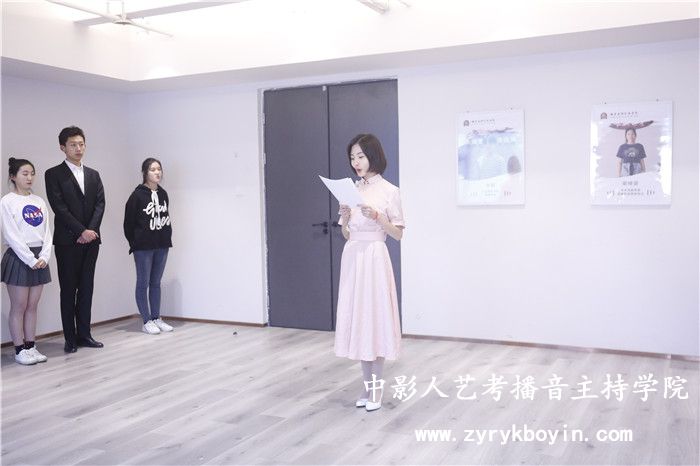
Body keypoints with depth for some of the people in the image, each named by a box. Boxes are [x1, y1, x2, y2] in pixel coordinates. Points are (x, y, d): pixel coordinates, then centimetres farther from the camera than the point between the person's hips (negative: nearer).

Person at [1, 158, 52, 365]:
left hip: (39, 259, 5)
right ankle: (20, 350, 9)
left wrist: (44, 257, -6)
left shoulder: (39, 201, 10)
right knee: (19, 307, 1)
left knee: (32, 306, 10)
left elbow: (46, 232, 7)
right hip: (18, 258, -5)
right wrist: (30, 259, -15)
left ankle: (31, 346, 17)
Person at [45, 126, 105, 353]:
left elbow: (100, 204, 6)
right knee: (68, 290, 2)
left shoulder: (93, 175, 14)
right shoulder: (53, 174, 0)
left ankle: (84, 334, 15)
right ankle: (70, 338, 8)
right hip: (67, 241, -4)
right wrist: (81, 231, -14)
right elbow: (59, 207, -9)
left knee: (86, 288, 8)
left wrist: (91, 230, -9)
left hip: (91, 239, 4)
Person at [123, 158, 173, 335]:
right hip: (143, 247, -5)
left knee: (156, 283, 12)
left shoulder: (163, 194, 7)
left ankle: (156, 318, 19)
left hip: (162, 246, 5)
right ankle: (147, 322, 9)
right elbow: (129, 222, -5)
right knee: (143, 283, 3)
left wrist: (167, 237, 6)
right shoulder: (137, 195, -9)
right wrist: (134, 243, -1)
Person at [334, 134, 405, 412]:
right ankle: (367, 384, 19)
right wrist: (345, 218, -6)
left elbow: (398, 234, -4)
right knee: (357, 319, 7)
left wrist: (376, 216, -17)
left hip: (375, 259, -5)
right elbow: (347, 235, 13)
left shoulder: (389, 191, -4)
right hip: (351, 259, 5)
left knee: (376, 318, -1)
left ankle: (376, 386, 12)